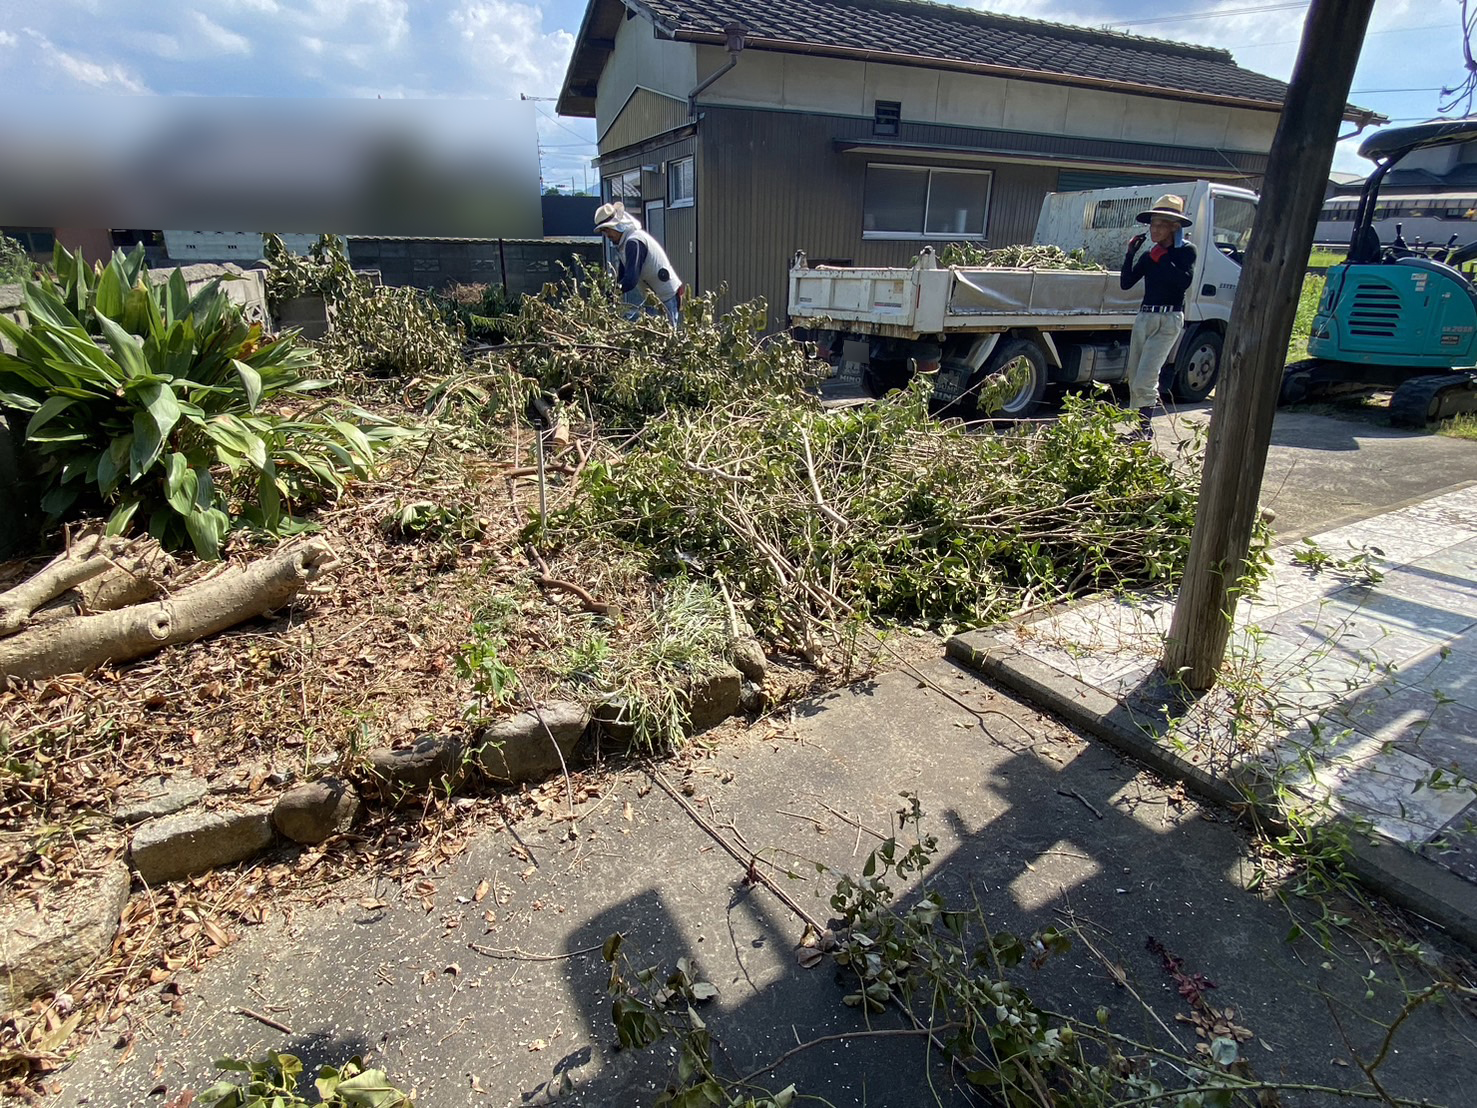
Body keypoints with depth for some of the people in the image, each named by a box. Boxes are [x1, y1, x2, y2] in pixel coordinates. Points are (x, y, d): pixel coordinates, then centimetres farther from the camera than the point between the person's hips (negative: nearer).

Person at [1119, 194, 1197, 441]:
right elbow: (1126, 283, 7)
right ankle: (1142, 427, 16)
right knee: (1134, 377, 7)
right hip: (1144, 317, 7)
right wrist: (1130, 253, -1)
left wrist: (1161, 259, -14)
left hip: (1168, 319, -7)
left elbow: (1185, 280, -16)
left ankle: (1144, 428, -10)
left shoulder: (1186, 250, -1)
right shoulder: (1148, 255, 14)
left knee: (1145, 378, -17)